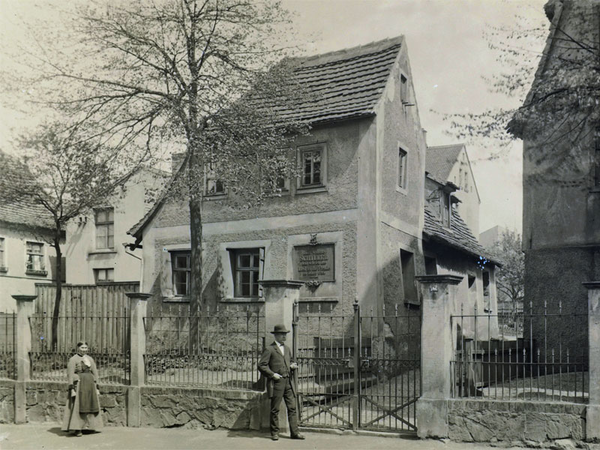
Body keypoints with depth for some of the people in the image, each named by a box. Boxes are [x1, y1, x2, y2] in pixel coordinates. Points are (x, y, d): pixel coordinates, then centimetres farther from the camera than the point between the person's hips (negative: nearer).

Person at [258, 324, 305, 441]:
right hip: (276, 383, -6)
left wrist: (293, 365, 7)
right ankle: (275, 433, 13)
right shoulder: (269, 349, -4)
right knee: (275, 409, 3)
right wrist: (272, 374, -13)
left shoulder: (287, 349, 18)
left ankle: (294, 432, 6)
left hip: (289, 382, 6)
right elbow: (261, 365, -7)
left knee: (292, 407, 2)